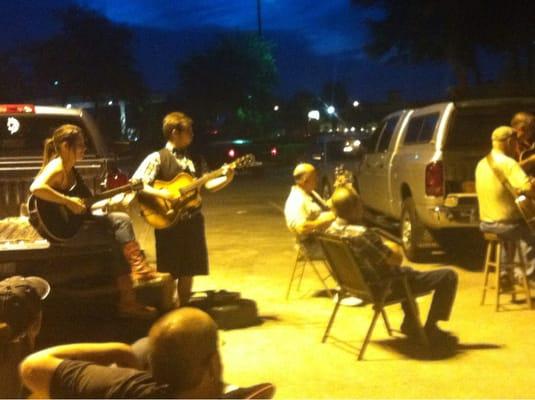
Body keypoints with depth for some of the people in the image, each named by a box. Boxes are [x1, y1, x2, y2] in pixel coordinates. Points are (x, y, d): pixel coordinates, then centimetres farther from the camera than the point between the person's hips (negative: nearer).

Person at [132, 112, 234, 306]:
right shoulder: (156, 158, -8)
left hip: (192, 220, 5)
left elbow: (207, 185, 7)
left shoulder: (194, 159, 9)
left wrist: (226, 178, -9)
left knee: (189, 269, 11)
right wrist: (161, 193, -24)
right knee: (169, 272, 0)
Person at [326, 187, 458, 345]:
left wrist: (382, 245, 2)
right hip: (384, 287, -9)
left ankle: (410, 323, 38)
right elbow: (397, 259, -23)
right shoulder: (362, 234, -35)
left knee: (406, 272, 38)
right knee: (448, 276, -4)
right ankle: (431, 329, 5)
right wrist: (391, 246, -4)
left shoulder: (331, 231, -8)